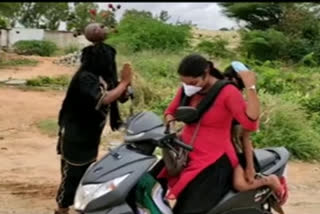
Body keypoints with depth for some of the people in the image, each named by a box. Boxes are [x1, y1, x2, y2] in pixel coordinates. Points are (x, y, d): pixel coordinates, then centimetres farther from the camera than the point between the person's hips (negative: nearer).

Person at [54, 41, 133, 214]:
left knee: (87, 174, 18)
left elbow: (121, 97, 1)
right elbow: (103, 99, -35)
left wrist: (125, 83, -19)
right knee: (72, 175, 0)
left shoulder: (104, 78, 2)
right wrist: (124, 82, -26)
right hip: (74, 137, -9)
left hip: (90, 137, 9)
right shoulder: (85, 78, -23)